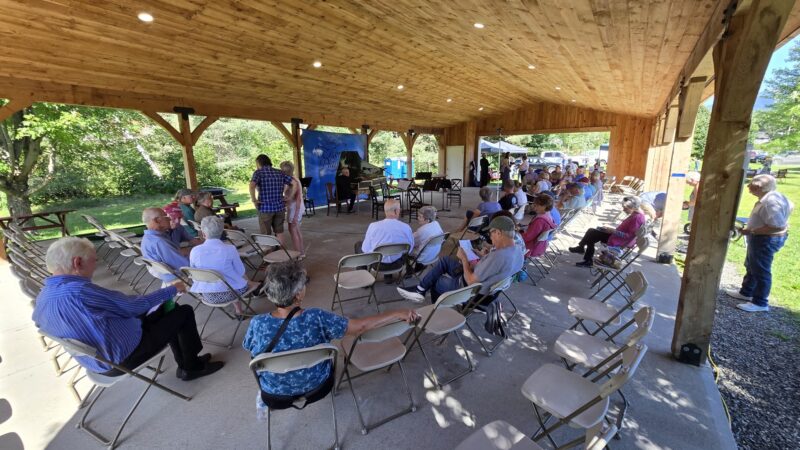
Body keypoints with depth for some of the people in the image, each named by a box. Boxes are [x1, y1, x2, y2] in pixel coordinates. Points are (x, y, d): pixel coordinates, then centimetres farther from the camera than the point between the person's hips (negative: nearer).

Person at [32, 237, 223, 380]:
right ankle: (191, 367, 15)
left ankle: (185, 364, 24)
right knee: (184, 313, -2)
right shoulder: (79, 290, -30)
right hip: (122, 360, -9)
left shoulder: (43, 297, 1)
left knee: (169, 310, 17)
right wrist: (172, 289, -5)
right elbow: (135, 305, -20)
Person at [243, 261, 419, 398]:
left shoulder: (257, 324, -29)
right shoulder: (316, 318, -33)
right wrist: (398, 314, -20)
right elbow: (360, 326, -29)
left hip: (276, 393, 1)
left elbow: (249, 348, -6)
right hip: (317, 385, 0)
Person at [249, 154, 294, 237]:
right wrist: (285, 195, 6)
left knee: (266, 234, 8)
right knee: (279, 232, 15)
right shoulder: (279, 173, 7)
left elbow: (252, 185, -25)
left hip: (265, 208, -4)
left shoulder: (258, 172, -6)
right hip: (279, 207, 4)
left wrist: (254, 200, -13)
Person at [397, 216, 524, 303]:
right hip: (481, 280, 9)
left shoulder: (498, 257, -37)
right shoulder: (517, 251, -8)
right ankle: (420, 290, 15)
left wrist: (464, 259, -15)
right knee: (444, 260, 11)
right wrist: (485, 257, -3)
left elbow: (471, 281, -28)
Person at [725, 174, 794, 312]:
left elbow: (778, 227, -32)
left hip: (766, 240, -11)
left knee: (761, 271, 0)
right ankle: (746, 292, 35)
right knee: (751, 266, 21)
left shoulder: (771, 202, -28)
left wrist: (751, 231, -26)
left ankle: (760, 303, 12)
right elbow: (789, 207, 23)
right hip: (761, 239, 11)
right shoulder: (771, 197, 4)